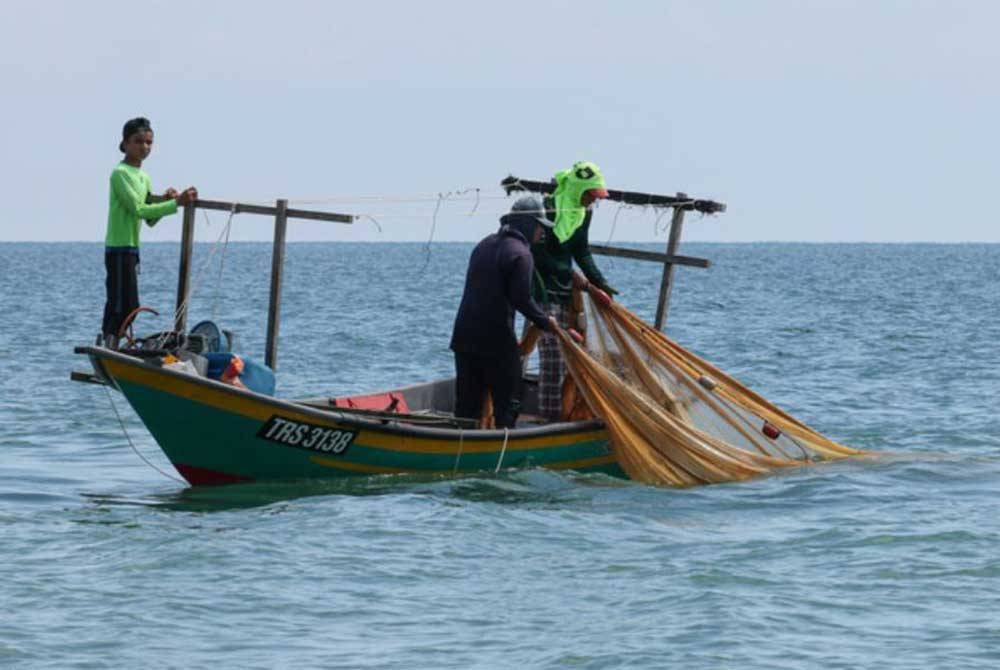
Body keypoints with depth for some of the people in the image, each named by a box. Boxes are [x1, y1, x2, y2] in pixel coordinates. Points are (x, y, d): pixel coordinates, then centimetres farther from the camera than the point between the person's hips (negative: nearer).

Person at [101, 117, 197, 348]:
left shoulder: (144, 178, 16)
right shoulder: (120, 173, -11)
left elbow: (151, 219, 17)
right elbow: (138, 209, -21)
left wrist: (166, 200, -1)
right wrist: (176, 203, -23)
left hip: (131, 249, 9)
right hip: (119, 249, -9)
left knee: (117, 308, 9)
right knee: (126, 307, -14)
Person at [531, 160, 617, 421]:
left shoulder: (584, 210, 6)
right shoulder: (549, 207, -19)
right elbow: (539, 255, -18)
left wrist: (599, 282, 4)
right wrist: (571, 275, -17)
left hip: (566, 287, 8)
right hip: (545, 286, -8)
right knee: (552, 352, -13)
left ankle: (561, 411, 13)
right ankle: (550, 415, -11)